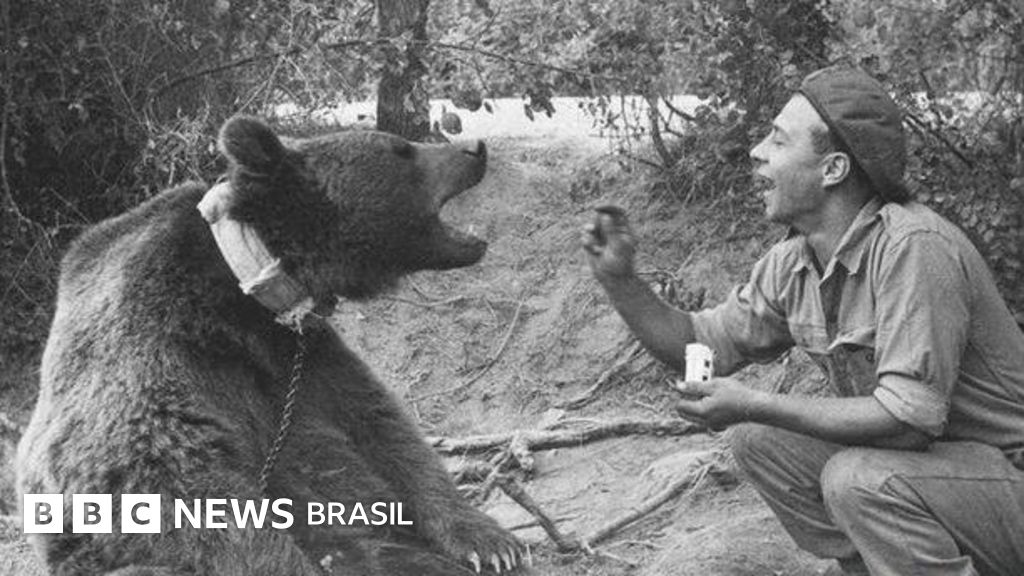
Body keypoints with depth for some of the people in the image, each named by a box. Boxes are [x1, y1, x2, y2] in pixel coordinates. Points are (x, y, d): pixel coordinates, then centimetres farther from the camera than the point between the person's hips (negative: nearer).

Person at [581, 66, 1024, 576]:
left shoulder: (912, 248, -27)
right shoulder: (791, 264, -1)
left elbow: (910, 417, -31)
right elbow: (701, 346, 8)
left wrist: (754, 405, -25)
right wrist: (618, 279, -7)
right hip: (907, 457, 8)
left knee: (858, 477, -30)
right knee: (757, 441, 0)